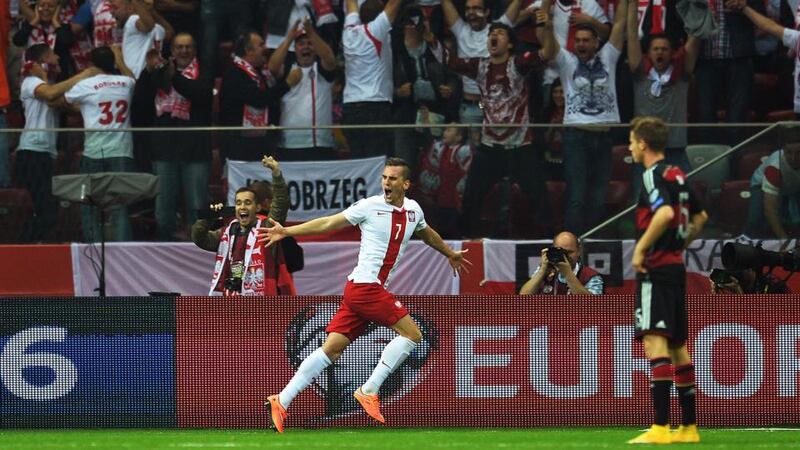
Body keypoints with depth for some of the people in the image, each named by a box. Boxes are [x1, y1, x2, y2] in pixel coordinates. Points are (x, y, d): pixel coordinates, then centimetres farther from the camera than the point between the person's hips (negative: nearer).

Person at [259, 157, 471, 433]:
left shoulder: (413, 210, 13)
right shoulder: (369, 206, -7)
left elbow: (426, 233, 35)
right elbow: (328, 224, -2)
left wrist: (450, 254, 50)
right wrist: (286, 231, -8)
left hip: (373, 289, 7)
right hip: (365, 284, -7)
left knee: (332, 348, 2)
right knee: (412, 334, -10)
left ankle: (281, 401, 1)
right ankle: (369, 391, -6)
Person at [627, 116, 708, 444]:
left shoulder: (654, 174, -12)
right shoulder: (678, 175, 15)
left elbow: (665, 212, -28)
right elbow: (700, 216, 27)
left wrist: (641, 247, -20)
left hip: (655, 268, -9)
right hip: (676, 266, 9)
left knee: (654, 340, -15)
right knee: (677, 345, 14)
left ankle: (660, 427, -25)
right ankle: (688, 427, 18)